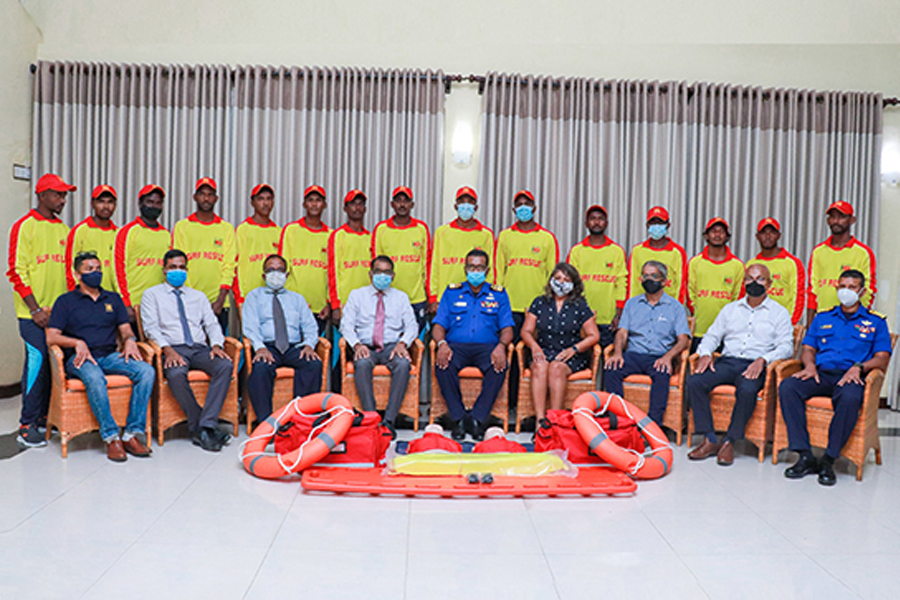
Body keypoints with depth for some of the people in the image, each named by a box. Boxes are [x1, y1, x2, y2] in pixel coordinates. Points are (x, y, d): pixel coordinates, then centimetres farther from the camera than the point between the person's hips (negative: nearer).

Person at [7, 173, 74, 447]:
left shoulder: (63, 229, 14)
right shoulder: (24, 226, -4)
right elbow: (16, 272, -8)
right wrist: (35, 309, -13)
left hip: (60, 310, 6)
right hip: (33, 313, -6)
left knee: (54, 362, 6)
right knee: (37, 362, -7)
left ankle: (45, 416, 17)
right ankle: (27, 425, 2)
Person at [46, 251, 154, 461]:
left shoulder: (113, 299, 23)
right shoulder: (65, 301, 11)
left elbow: (125, 329, 17)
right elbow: (51, 337, 2)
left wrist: (130, 339, -7)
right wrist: (77, 343, -17)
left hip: (110, 356, 4)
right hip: (80, 358, -3)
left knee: (146, 371, -26)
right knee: (95, 378, -40)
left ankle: (132, 433, -25)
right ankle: (111, 437, -31)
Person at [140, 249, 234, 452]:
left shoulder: (199, 296, 25)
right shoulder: (152, 294, 15)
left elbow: (212, 324, 14)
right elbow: (151, 327, 1)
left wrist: (216, 345, -8)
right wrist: (167, 349, -17)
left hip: (200, 349, 3)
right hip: (173, 349, -3)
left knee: (225, 365, -30)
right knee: (176, 374, -38)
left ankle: (206, 426, -32)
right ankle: (198, 427, -23)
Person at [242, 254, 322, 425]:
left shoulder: (297, 299, 24)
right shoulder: (254, 296, 17)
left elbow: (310, 327, 14)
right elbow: (250, 326, 2)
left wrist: (309, 344, -9)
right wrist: (260, 347, -18)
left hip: (294, 348, 2)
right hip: (267, 347, -2)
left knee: (314, 364, -30)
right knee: (261, 368, -36)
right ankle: (265, 421, -30)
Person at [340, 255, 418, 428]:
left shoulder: (401, 297, 17)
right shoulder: (356, 295, 14)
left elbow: (412, 326, 8)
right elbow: (346, 324, 4)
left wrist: (402, 343, -13)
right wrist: (357, 344, -16)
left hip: (392, 347, 1)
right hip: (365, 347, 0)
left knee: (403, 364, -33)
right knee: (362, 364, -36)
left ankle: (389, 420, -30)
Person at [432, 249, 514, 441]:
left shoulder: (498, 294, 18)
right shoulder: (452, 292, 18)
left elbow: (507, 328, 9)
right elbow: (438, 325, 10)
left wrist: (501, 346, -15)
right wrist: (442, 344, -13)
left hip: (487, 347, 0)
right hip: (456, 346, 0)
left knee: (499, 367, -34)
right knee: (443, 365, -33)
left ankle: (478, 418, -25)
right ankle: (459, 418, -23)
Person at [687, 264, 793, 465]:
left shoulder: (779, 313, 11)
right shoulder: (731, 309, 21)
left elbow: (785, 346, 0)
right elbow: (713, 335, 18)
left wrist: (762, 360, -19)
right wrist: (706, 353, -5)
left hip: (755, 366, -3)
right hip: (727, 361, 4)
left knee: (747, 390, -38)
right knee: (694, 382, -24)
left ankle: (729, 441, -21)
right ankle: (710, 440, -18)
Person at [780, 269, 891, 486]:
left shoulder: (875, 321, 17)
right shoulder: (822, 318, 25)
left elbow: (882, 358, 6)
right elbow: (808, 348, 20)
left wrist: (859, 367, -14)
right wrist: (810, 364, -3)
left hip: (850, 378, -3)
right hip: (821, 373, 3)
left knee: (850, 398, -40)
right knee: (787, 387, -29)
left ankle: (828, 460, -27)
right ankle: (805, 456, -28)